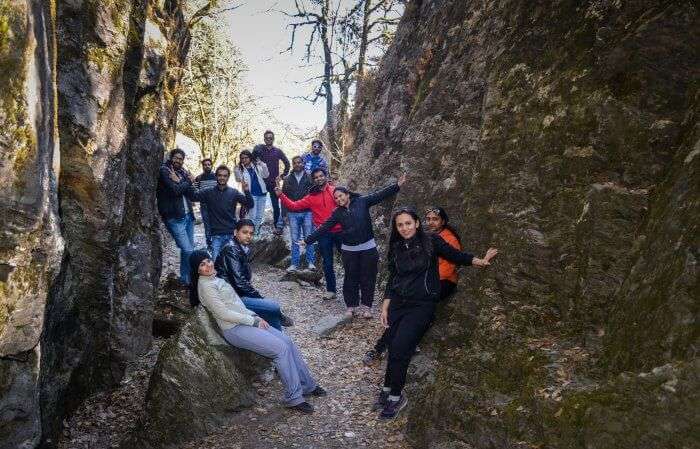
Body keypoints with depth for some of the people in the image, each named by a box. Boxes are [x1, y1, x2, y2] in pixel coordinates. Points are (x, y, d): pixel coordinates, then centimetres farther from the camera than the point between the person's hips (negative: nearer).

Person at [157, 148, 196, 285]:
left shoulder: (182, 171, 13)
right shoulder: (164, 170, -7)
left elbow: (191, 192, 4)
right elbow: (175, 190, -20)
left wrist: (180, 182, -12)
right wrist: (186, 182, -4)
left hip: (188, 215, 7)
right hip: (174, 217, -7)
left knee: (189, 248, 12)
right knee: (187, 250, -10)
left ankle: (185, 278, 25)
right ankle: (186, 279, 3)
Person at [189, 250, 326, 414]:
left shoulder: (215, 279, 16)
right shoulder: (205, 286, -12)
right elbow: (223, 313, -18)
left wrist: (255, 317, 7)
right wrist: (253, 321, -14)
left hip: (246, 320, 9)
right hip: (235, 330, -9)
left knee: (288, 341, -3)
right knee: (281, 348, -19)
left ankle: (307, 385, 6)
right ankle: (294, 397, -10)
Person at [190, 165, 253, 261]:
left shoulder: (233, 193, 3)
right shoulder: (209, 192, 3)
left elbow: (250, 205, -3)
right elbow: (193, 197, -7)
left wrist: (247, 191, -20)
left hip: (231, 234, 0)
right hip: (216, 235, 0)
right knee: (214, 261, -7)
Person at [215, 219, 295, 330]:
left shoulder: (242, 249, 11)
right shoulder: (231, 250, -17)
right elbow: (239, 281, -21)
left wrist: (258, 296, 2)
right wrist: (259, 297, -14)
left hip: (239, 293, 9)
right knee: (274, 307, -13)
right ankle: (280, 318, 14)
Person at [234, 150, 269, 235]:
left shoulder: (257, 165, 4)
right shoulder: (240, 169, 1)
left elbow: (265, 175, 1)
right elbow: (239, 179, -8)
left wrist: (264, 166, -17)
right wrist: (236, 171, -26)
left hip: (262, 193, 3)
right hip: (251, 194, -2)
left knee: (259, 216, 9)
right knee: (252, 215, -6)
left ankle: (256, 231, 22)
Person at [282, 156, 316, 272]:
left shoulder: (309, 178, 1)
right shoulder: (287, 179, 7)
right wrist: (284, 213, 2)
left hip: (307, 212, -1)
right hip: (293, 213, 2)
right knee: (294, 239, 6)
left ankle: (310, 262, 14)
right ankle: (294, 263, 13)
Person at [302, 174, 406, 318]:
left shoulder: (362, 202, 0)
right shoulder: (337, 213, 5)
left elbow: (380, 195, -6)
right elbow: (323, 228, 4)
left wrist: (397, 186, -17)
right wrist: (308, 240, 0)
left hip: (368, 247, -1)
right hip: (349, 250, 2)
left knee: (368, 278, 5)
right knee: (351, 279, 7)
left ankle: (367, 306, 18)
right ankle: (351, 306, 21)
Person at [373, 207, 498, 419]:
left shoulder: (431, 241, -3)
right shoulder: (396, 248, 8)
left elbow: (456, 256, 3)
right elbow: (392, 279, 13)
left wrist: (480, 261, -9)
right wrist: (385, 307, 10)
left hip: (421, 305, -4)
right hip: (398, 303, 4)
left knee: (399, 349, -12)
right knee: (393, 349, 0)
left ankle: (395, 396, 4)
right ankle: (388, 389, 17)